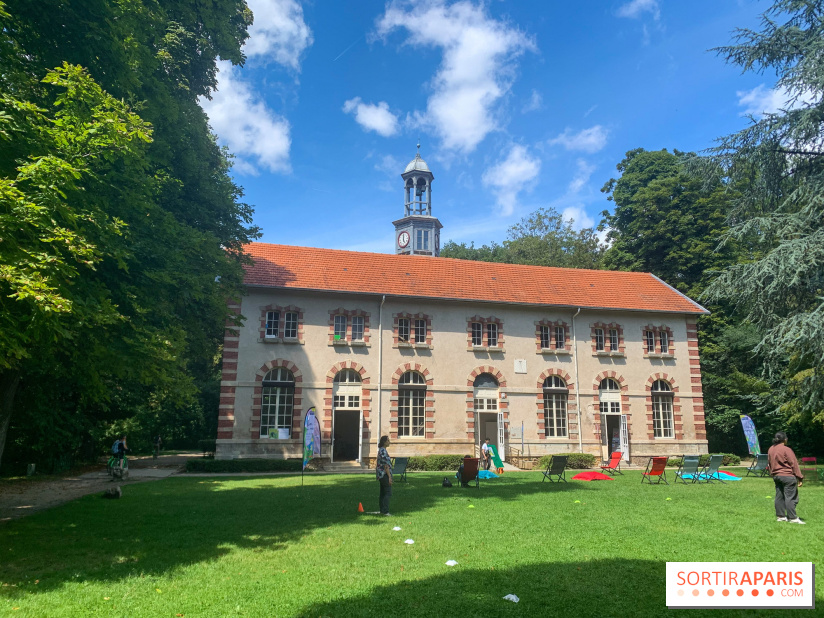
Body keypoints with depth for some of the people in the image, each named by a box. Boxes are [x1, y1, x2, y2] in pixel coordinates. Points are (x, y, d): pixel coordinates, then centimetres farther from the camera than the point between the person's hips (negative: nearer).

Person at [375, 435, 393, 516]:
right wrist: (389, 476, -19)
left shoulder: (381, 450, 15)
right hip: (384, 474, -10)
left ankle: (382, 510, 14)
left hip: (381, 475, 10)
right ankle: (385, 511, -12)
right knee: (388, 493, -10)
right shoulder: (383, 451, -17)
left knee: (383, 493, 11)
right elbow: (386, 465, -20)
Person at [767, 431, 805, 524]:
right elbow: (794, 464, -13)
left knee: (779, 496, 12)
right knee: (791, 497, -3)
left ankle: (780, 516, 15)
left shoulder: (771, 449, 9)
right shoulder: (786, 449, -15)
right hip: (788, 476, -8)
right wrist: (799, 478, -9)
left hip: (776, 476, 8)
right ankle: (792, 518, -2)